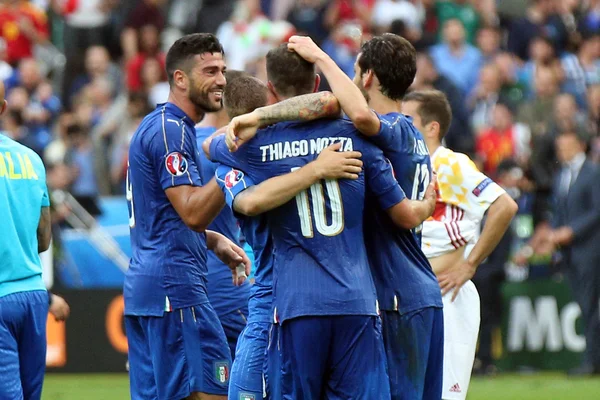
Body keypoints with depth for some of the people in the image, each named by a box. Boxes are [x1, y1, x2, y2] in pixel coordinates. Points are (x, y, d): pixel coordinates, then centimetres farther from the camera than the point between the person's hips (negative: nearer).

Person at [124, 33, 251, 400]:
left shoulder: (155, 126, 20)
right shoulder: (169, 130, -12)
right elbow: (193, 212, -20)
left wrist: (214, 241, 16)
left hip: (143, 285, 10)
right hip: (175, 287, -10)